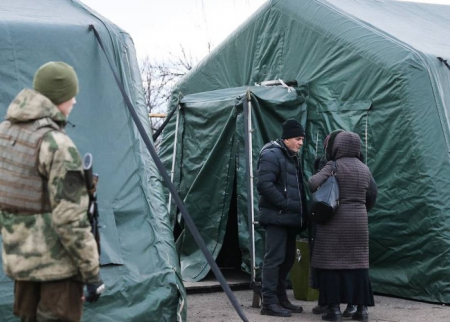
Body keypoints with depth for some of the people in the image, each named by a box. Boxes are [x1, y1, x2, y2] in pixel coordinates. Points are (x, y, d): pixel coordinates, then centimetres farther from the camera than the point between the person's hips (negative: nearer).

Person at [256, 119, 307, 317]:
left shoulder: (292, 158, 19)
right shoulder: (272, 155, -11)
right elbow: (264, 185, -21)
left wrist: (301, 211, 13)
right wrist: (285, 204, -20)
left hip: (290, 218, 10)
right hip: (277, 217, -10)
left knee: (287, 259, 13)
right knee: (274, 259, -9)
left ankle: (281, 298, 22)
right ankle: (269, 302, -7)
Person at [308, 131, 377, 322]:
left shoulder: (334, 166, -9)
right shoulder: (364, 169, 9)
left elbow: (312, 184, -19)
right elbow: (373, 195, 17)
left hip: (334, 221, -5)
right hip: (358, 222, 5)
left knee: (331, 263, 0)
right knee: (358, 263, 8)